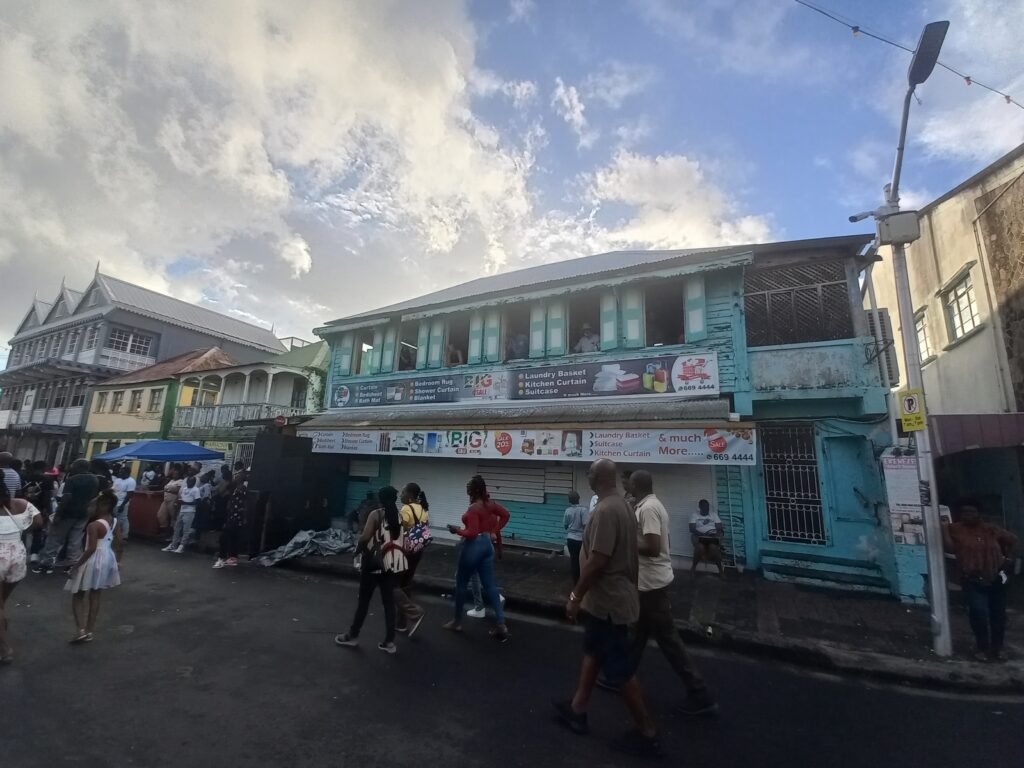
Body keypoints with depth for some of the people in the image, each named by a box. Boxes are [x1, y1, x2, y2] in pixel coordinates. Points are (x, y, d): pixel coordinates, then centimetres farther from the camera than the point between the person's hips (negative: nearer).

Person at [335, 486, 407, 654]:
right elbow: (402, 541, 2)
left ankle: (353, 636, 27)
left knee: (364, 600, 11)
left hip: (374, 563, -4)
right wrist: (397, 555, 14)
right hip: (392, 564, 5)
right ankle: (389, 641, 15)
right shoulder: (399, 517, 4)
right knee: (389, 601, 10)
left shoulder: (376, 515, -11)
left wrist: (357, 549, -2)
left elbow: (365, 537, -20)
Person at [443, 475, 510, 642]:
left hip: (474, 546, -8)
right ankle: (501, 625, 6)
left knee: (461, 584, 13)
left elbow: (471, 533, -23)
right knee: (490, 585, 9)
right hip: (487, 545, 8)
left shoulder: (474, 508, -21)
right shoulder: (489, 503, 3)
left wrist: (457, 529, -7)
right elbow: (505, 514, 10)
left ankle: (457, 622, 28)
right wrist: (494, 532, 11)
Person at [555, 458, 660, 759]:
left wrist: (575, 596, -17)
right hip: (612, 597, 10)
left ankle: (647, 733, 21)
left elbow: (597, 560, -28)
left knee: (619, 669, 6)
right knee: (593, 653, 21)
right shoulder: (621, 506, 5)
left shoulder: (606, 510, -26)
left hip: (607, 601, -10)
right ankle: (576, 710, 35)